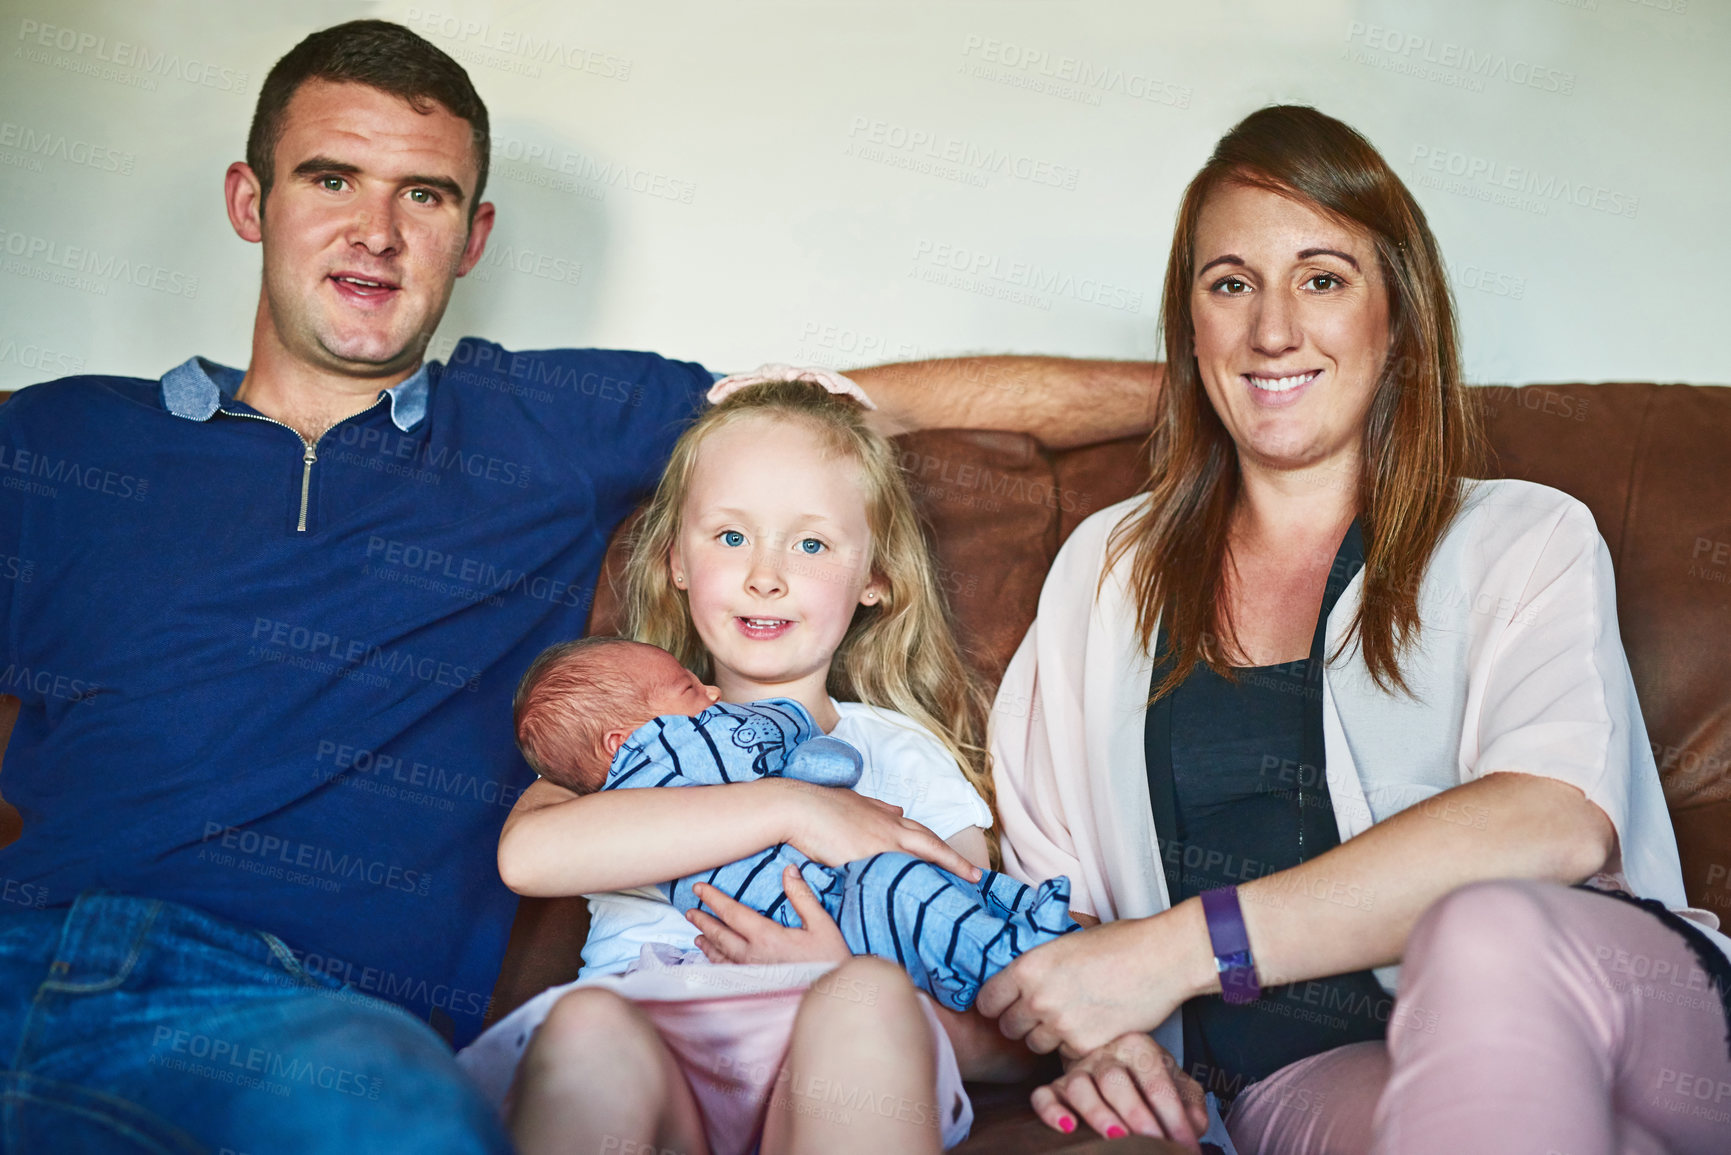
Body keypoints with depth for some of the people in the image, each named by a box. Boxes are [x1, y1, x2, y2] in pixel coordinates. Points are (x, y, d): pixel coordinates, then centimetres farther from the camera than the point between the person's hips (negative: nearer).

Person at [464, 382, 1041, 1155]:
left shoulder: (911, 758, 17)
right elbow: (530, 852, -8)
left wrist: (851, 985, -12)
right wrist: (789, 807, -12)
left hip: (831, 1083, 0)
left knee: (867, 996, -33)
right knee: (587, 1022, -34)